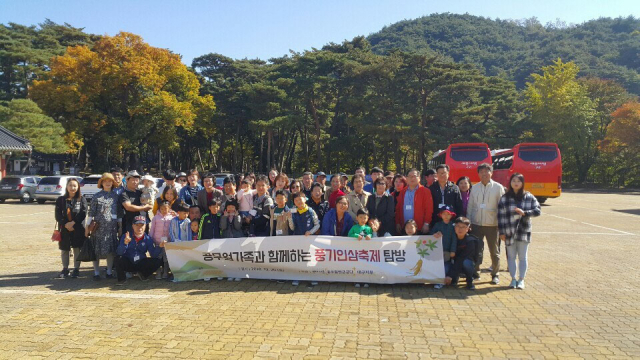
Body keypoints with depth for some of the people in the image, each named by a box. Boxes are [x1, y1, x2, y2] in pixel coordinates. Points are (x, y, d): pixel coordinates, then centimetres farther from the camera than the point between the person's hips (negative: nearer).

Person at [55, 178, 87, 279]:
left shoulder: (81, 199, 3)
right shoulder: (60, 199, 6)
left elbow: (83, 213, -7)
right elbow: (58, 215, 0)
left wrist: (73, 223, -17)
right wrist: (66, 224, -13)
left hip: (78, 228, -2)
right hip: (64, 228, 2)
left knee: (77, 248, 1)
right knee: (64, 249, 8)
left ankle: (76, 269, 11)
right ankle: (65, 269, 20)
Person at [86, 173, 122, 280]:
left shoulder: (116, 196, 8)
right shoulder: (96, 196, 0)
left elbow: (119, 212, 12)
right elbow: (91, 212, -1)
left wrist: (120, 226, 11)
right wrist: (88, 226, -4)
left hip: (112, 226, 2)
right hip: (99, 226, -2)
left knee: (111, 249, 5)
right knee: (97, 249, 1)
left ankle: (109, 272, 16)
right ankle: (96, 272, 12)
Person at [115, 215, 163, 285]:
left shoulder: (148, 239, 0)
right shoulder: (126, 236, -6)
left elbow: (153, 254, -9)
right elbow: (119, 252, -18)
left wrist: (159, 247, -28)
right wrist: (125, 243, -37)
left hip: (141, 264, 2)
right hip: (128, 263, -2)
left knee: (158, 261, -18)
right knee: (119, 259, -31)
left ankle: (143, 273, 11)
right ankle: (122, 279, -4)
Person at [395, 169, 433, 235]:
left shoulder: (425, 191, 0)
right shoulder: (403, 192, 13)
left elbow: (429, 208, -5)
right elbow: (398, 208, 13)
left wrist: (426, 224, -11)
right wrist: (397, 223, 5)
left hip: (420, 228, -3)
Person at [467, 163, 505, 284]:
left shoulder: (498, 187, -1)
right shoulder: (474, 188, 7)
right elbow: (470, 206, 9)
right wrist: (468, 222, 5)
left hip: (492, 224, -2)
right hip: (476, 224, 2)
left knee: (494, 251, 8)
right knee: (476, 249, 6)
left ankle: (495, 274, 20)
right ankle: (475, 272, 18)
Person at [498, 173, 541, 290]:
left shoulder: (529, 197, 3)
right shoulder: (505, 198, -1)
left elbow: (537, 210, 0)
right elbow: (501, 216, -3)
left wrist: (524, 213, -17)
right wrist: (501, 232, -7)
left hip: (523, 231, 0)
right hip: (509, 231, 0)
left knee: (522, 257, 6)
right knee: (511, 256, 8)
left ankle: (521, 280, 16)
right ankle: (513, 279, 18)